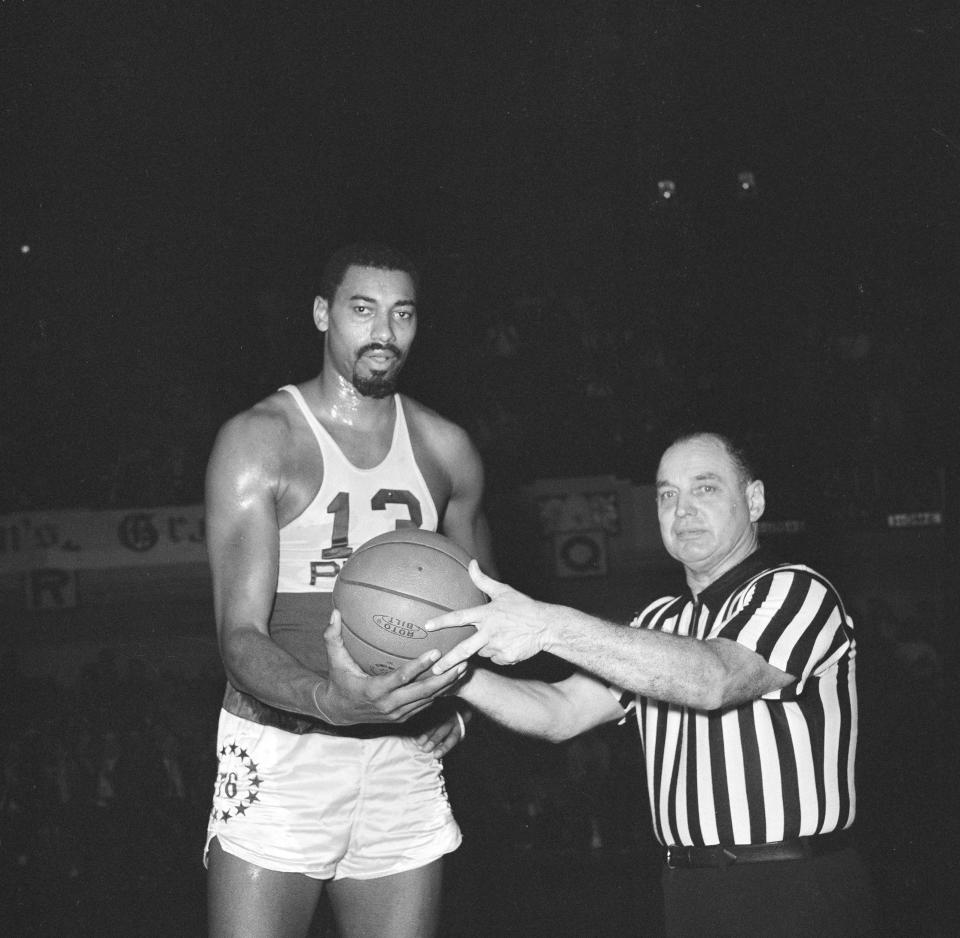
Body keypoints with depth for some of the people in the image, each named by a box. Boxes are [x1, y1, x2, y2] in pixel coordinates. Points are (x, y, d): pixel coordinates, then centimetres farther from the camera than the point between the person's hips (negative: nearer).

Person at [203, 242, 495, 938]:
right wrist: (329, 699, -32)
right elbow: (240, 636, -13)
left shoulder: (446, 449, 9)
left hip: (404, 760, 4)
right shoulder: (257, 441, -4)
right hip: (280, 754, -4)